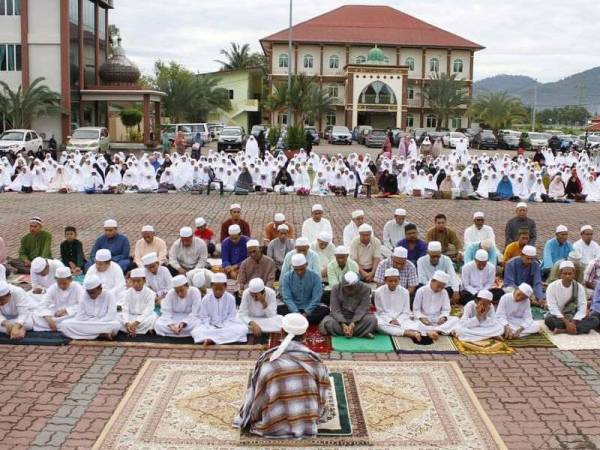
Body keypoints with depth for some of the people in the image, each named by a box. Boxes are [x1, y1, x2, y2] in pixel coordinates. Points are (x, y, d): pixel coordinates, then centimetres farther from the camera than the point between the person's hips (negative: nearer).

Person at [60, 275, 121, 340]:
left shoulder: (109, 295, -5)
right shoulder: (84, 296, 3)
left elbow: (111, 316, -13)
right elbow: (79, 317, -3)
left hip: (105, 324, -4)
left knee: (116, 325, -37)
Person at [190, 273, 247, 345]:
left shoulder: (230, 298, -5)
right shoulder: (206, 299, -4)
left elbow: (231, 317, -2)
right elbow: (204, 317, -1)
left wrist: (224, 327, -18)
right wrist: (210, 328, -19)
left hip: (227, 325, 1)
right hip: (210, 327, 0)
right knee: (196, 332, -28)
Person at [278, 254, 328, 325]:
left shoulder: (315, 276, -5)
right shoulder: (286, 277, -5)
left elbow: (316, 298, -9)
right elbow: (287, 298, -12)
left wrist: (306, 313, -21)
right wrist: (296, 313, -25)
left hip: (310, 309, 0)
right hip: (293, 309, 0)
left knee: (325, 310, -29)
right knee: (278, 309, -28)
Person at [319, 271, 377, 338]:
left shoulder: (365, 289, -12)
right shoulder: (336, 289, -10)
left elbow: (362, 309, -18)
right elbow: (335, 310, -16)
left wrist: (353, 324, -33)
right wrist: (343, 324, -31)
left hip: (358, 318, 0)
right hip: (340, 318, 0)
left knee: (372, 319, -29)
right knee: (327, 322, -31)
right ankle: (362, 333, -28)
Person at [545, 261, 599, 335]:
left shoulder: (579, 287, -4)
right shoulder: (552, 287, -12)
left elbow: (582, 308, -11)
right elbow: (553, 308, -20)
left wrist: (573, 323, -26)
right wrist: (567, 322, -30)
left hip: (572, 318, 4)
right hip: (558, 318, -3)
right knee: (548, 319, -37)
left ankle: (563, 330, -31)